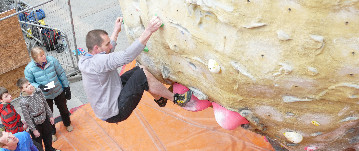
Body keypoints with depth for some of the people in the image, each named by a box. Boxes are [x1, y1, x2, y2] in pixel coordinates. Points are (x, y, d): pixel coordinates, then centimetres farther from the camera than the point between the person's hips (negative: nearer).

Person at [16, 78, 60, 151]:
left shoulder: (38, 91, -11)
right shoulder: (23, 102, -26)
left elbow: (45, 104, 1)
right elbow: (27, 118, -18)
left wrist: (50, 116, 7)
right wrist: (33, 130, -12)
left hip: (45, 119, 6)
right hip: (35, 123, -6)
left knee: (48, 136, 27)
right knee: (38, 141, 14)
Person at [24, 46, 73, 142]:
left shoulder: (52, 60, -18)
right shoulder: (29, 69, -20)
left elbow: (61, 74, -7)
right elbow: (29, 84, -8)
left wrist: (67, 87, -2)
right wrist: (39, 86, -28)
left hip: (59, 91, 1)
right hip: (44, 96, -1)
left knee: (63, 109, 24)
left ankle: (67, 124, 56)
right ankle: (52, 132, 45)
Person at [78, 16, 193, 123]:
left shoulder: (86, 60, 3)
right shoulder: (96, 62, -29)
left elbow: (108, 52, 24)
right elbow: (126, 56, -37)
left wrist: (116, 30, 30)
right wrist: (149, 30, -36)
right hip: (114, 114, -10)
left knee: (139, 70, 11)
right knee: (143, 74, -20)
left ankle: (160, 98, 24)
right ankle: (175, 99, -2)